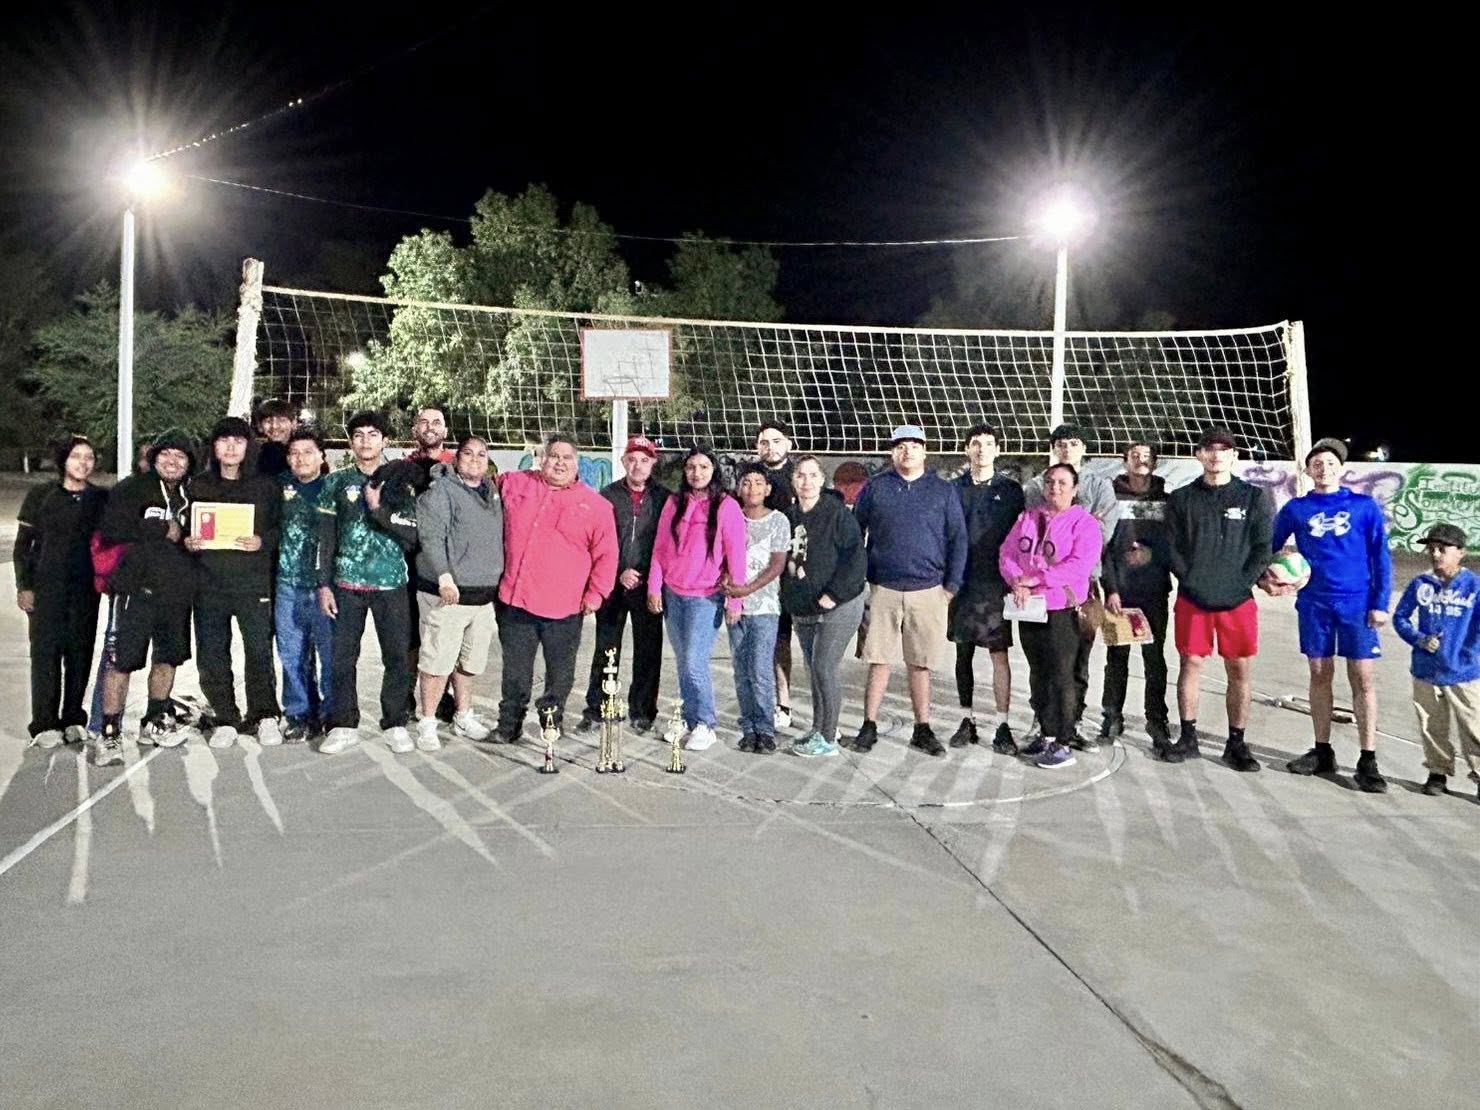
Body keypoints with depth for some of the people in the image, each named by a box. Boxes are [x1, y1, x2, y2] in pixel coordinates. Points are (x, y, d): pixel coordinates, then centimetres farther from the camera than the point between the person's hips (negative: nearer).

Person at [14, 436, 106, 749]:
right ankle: (44, 724, 4)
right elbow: (22, 545, 3)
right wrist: (24, 586, -3)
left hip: (85, 588, 2)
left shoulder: (101, 498, 6)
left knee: (80, 651, 4)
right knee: (46, 651, -2)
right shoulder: (41, 496, 1)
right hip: (46, 586, -2)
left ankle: (73, 719, 15)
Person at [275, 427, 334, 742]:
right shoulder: (280, 487, 10)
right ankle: (299, 715, 19)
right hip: (288, 585, 3)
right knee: (292, 655, 8)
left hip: (326, 585, -3)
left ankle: (333, 714, 11)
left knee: (332, 654, 0)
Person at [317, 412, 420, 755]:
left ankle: (396, 724, 13)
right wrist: (324, 584, 1)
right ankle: (344, 725, 14)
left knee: (397, 656, 1)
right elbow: (326, 537, 6)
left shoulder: (398, 482, 5)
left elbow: (412, 531, -4)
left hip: (391, 583, -1)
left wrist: (378, 509, -15)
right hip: (347, 583, 1)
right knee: (343, 656, 3)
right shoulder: (336, 482, 7)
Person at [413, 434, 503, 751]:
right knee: (438, 661, -4)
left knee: (469, 661, 16)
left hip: (484, 594, 7)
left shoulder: (492, 494, 16)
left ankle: (463, 717, 30)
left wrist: (499, 578, 23)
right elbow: (431, 537, -17)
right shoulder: (441, 490, -7)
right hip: (447, 594, -7)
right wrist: (444, 576, -26)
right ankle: (427, 724, 9)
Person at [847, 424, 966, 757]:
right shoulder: (875, 488, 6)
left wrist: (953, 585, -1)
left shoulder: (943, 491, 6)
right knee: (879, 660, 2)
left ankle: (922, 729, 16)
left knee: (920, 663, 7)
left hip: (928, 591, 0)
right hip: (883, 589, 0)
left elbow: (958, 539, 5)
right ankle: (869, 726, 11)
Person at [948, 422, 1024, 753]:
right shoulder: (954, 489, 7)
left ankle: (1001, 725, 3)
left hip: (996, 584, -2)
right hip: (961, 582, 2)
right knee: (963, 652, 8)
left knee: (999, 652, -3)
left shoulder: (1010, 490, 5)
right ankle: (968, 720, 19)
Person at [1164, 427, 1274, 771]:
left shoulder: (1254, 497, 6)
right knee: (1191, 665, 5)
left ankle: (1236, 743, 13)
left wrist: (1239, 586, -8)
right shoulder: (1181, 498, 7)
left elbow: (1263, 549, 2)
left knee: (1240, 671, 3)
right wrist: (1192, 581, -8)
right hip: (1192, 599, 0)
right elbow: (1172, 547, 4)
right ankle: (1188, 738, 15)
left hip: (1238, 601, 0)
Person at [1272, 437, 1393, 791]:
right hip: (1314, 603, 2)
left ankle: (1368, 761, 2)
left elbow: (1381, 557, 1)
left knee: (1363, 679, -3)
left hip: (1357, 603, -2)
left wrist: (1381, 603, -5)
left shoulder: (1364, 506, 2)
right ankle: (1323, 751, 18)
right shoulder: (1295, 509, 6)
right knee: (1320, 676, 8)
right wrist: (1269, 578, -5)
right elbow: (1269, 548, 13)